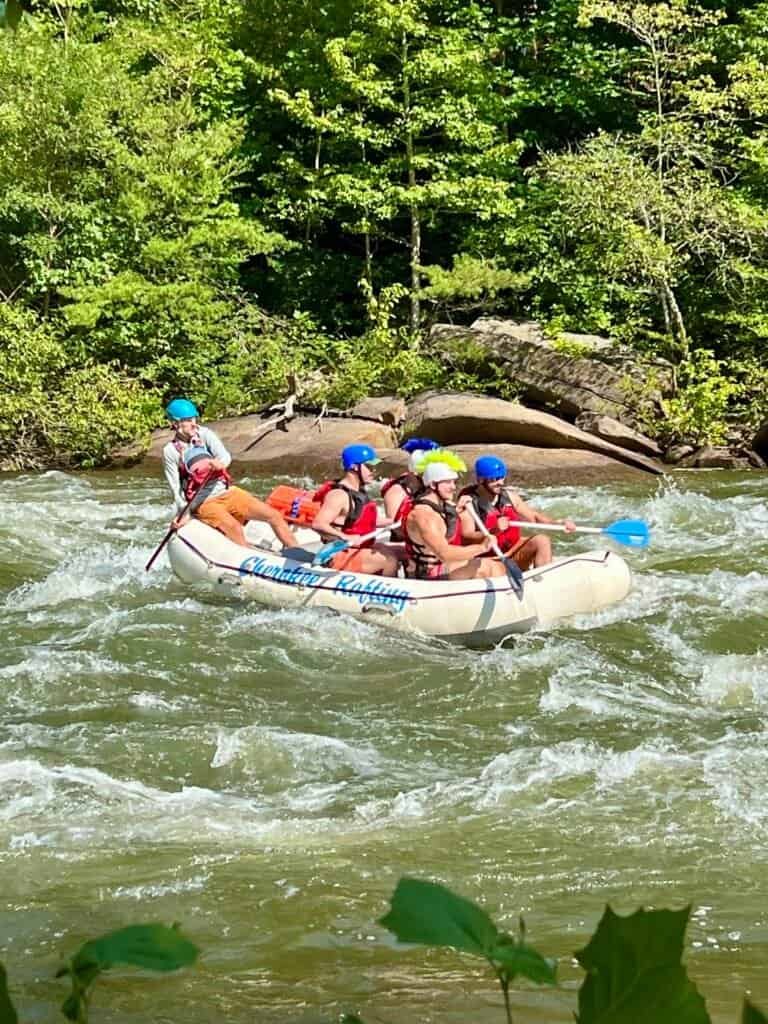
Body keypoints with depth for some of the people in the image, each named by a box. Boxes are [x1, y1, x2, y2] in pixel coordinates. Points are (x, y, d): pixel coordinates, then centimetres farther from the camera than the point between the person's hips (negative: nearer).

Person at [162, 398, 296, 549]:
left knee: (274, 515, -8)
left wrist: (220, 462, -35)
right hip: (204, 503, -4)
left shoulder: (205, 434, 5)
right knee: (234, 528, -32)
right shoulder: (171, 451, -1)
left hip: (227, 491, 4)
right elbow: (175, 489, -1)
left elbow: (226, 456, -11)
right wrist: (184, 512, -14)